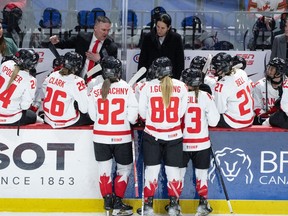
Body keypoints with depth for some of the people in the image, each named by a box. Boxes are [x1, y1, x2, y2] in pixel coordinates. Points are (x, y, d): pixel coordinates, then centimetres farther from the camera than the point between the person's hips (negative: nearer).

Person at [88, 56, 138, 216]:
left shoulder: (95, 90, -4)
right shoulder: (126, 88, -9)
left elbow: (93, 115, 1)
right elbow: (132, 115, -10)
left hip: (100, 136, 2)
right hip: (122, 136, -2)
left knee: (104, 168, 16)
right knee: (124, 168, 14)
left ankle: (107, 200, 17)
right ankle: (117, 203, 13)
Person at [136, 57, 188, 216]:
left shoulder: (148, 86, -7)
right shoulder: (181, 86, -5)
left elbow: (142, 112, -2)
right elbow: (182, 111, -1)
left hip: (152, 134, 0)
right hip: (174, 134, 1)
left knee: (152, 169, 8)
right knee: (173, 169, 10)